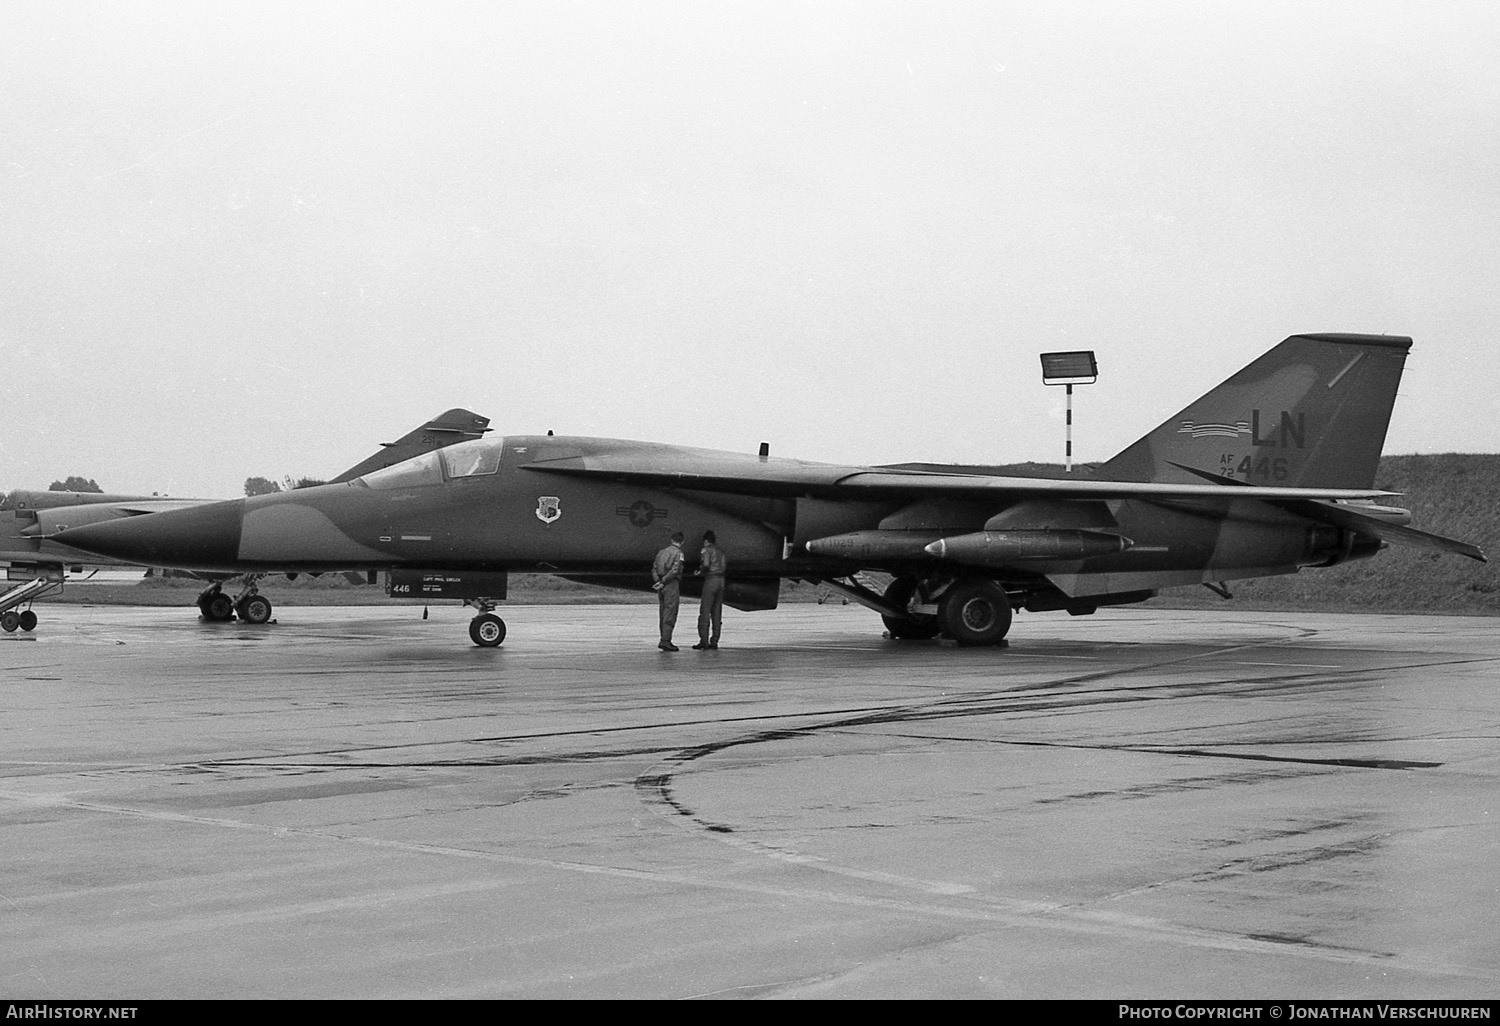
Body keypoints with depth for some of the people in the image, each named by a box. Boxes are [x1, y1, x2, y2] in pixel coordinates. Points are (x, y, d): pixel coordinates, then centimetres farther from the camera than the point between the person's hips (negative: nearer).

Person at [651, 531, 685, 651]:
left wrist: (658, 581, -1)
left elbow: (654, 569, 10)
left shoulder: (661, 552, 16)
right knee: (670, 614, -6)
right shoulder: (678, 553, -6)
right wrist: (663, 582, -12)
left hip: (662, 586, 7)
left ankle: (664, 640, 17)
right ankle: (666, 641, -11)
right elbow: (674, 570, -16)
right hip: (672, 584, -7)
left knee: (663, 613, 14)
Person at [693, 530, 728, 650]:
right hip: (721, 580, 7)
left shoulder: (706, 550, -6)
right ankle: (714, 641, 6)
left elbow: (706, 565, -19)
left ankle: (704, 641, -12)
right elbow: (727, 564, 19)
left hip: (711, 580, -7)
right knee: (717, 612, 8)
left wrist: (700, 572, 0)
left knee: (705, 611, -6)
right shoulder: (720, 550, 15)